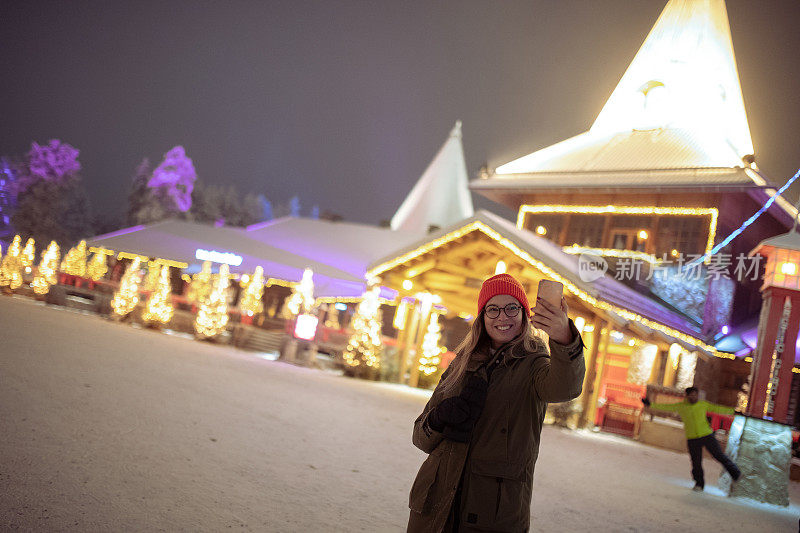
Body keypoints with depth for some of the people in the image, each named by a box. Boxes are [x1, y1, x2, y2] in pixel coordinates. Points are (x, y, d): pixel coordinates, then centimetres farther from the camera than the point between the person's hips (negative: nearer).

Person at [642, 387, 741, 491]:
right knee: (696, 462, 2)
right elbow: (665, 407, 1)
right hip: (692, 439, 0)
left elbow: (717, 409, 8)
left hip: (707, 435, 0)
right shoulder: (680, 406, 2)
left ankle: (734, 472, 21)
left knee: (719, 455, 0)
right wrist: (651, 405, -5)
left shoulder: (703, 404, 4)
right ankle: (699, 484, 15)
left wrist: (733, 411, 7)